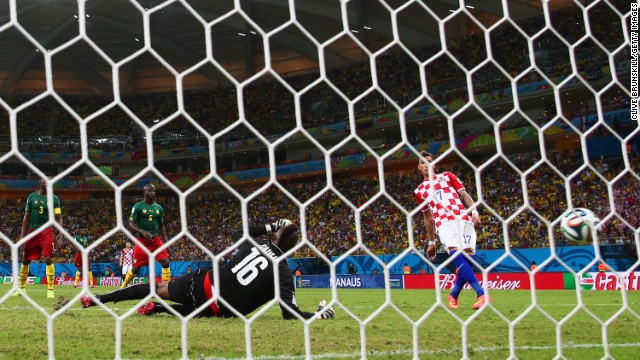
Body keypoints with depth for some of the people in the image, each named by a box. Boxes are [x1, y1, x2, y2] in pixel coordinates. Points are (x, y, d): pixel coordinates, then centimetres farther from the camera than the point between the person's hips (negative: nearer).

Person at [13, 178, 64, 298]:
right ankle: (21, 288, 22)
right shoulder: (32, 197, 6)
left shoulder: (54, 199, 1)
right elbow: (27, 217, 10)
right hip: (32, 231, 2)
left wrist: (61, 236, -8)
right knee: (26, 260, 7)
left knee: (48, 259, -15)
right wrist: (22, 234, 5)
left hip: (47, 231, -2)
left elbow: (59, 219, 1)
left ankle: (50, 290, -10)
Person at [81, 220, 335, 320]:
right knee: (196, 309, 31)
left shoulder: (254, 244, 5)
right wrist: (320, 314, -4)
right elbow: (289, 312, -15)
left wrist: (269, 227, 32)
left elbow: (238, 234, 29)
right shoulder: (283, 271, -8)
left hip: (203, 283, 3)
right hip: (220, 309, -3)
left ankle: (98, 298, 21)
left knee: (159, 288, 20)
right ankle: (157, 309, 10)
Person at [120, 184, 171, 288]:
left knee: (165, 262, -13)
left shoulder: (159, 208, 9)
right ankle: (123, 287, 19)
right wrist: (143, 232, -23)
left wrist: (166, 240, 7)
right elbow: (131, 224, -8)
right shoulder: (138, 206, -5)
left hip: (156, 239, 4)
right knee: (136, 267, 0)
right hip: (142, 240, -4)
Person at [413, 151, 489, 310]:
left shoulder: (446, 176, 21)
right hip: (444, 224, 0)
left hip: (463, 219, 0)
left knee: (468, 257, -11)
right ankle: (482, 294, -32)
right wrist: (431, 242, 25)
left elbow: (464, 194, 14)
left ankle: (453, 295, 9)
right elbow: (428, 218, 28)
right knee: (457, 257, -24)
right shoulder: (420, 191, 24)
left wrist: (474, 211, -5)